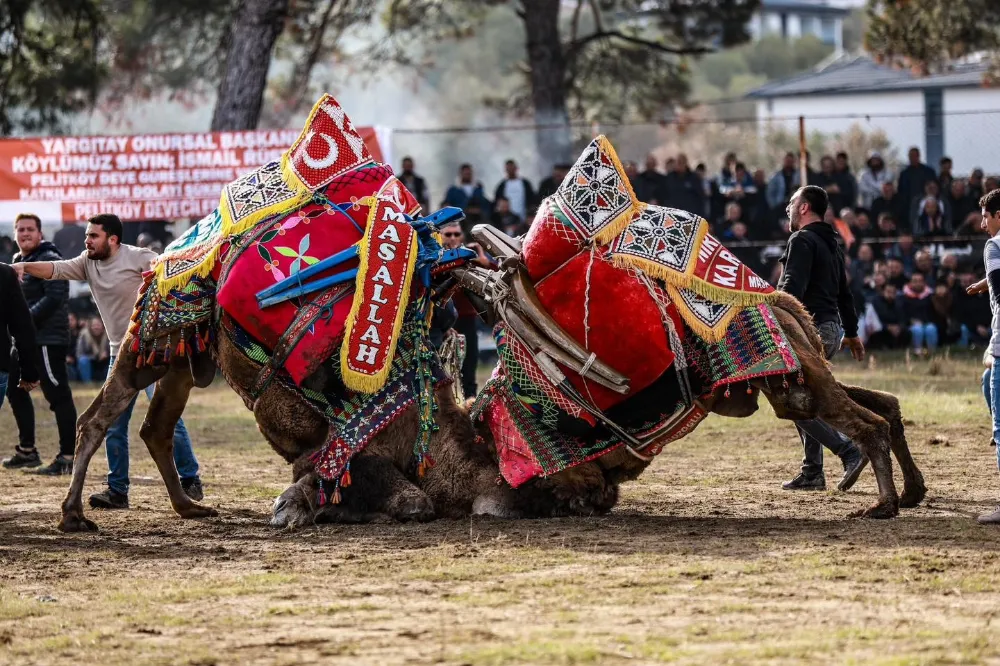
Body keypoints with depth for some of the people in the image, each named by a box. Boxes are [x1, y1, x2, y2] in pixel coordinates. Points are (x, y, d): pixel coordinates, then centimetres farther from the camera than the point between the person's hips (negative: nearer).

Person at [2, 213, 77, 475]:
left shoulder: (49, 260, -11)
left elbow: (54, 297, -20)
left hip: (48, 339, -10)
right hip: (25, 339, 10)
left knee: (58, 395, -8)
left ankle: (67, 457, -7)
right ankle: (26, 451, 26)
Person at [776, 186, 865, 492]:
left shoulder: (802, 241, -10)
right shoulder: (831, 244, 20)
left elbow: (792, 288, -22)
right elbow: (844, 293, 25)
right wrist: (851, 333, 31)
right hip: (832, 329, 10)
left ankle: (849, 451, -19)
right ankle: (812, 473, 11)